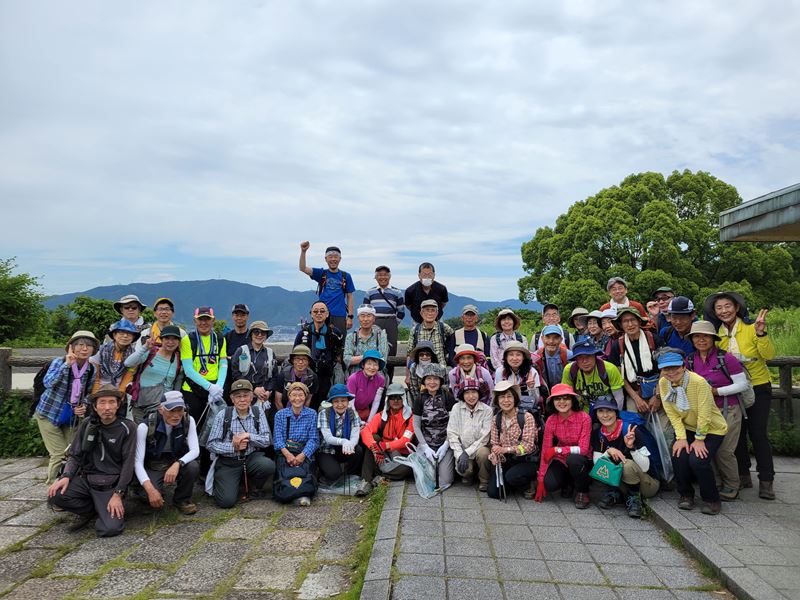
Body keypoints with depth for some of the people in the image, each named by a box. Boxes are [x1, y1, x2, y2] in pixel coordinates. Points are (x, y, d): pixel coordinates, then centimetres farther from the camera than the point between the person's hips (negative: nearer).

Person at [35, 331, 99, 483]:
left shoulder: (91, 370, -3)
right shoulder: (59, 362, -14)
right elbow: (48, 383, -33)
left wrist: (84, 406, -8)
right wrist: (67, 364, -39)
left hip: (72, 418, 4)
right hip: (50, 415, -4)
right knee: (60, 454, -8)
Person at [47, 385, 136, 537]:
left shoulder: (127, 427, -7)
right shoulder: (87, 424, 3)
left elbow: (128, 463, -8)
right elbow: (75, 455, 7)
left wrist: (118, 494, -14)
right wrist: (66, 477, -12)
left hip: (111, 485, -4)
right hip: (86, 479, 4)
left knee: (110, 528, -23)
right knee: (55, 495, -24)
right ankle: (90, 511, 5)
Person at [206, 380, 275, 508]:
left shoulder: (258, 412, -1)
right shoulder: (222, 415, -6)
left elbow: (267, 440, -4)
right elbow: (211, 444, -6)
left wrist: (248, 436, -20)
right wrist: (233, 447, -19)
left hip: (251, 458, 2)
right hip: (227, 462, -2)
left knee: (268, 465, -30)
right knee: (226, 501, -19)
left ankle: (251, 487, 4)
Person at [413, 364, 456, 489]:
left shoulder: (448, 397, -2)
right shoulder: (420, 399, 4)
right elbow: (416, 425, 4)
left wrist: (446, 445, -12)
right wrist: (425, 447, -6)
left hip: (445, 443, -2)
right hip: (425, 443, 2)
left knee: (444, 482, -13)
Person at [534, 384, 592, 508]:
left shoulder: (584, 418, -19)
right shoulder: (551, 420, -10)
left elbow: (583, 449, -21)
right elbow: (545, 451, -9)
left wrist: (557, 449, -26)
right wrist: (541, 480, -11)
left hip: (581, 460, -2)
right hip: (561, 459, 2)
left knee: (573, 459, -36)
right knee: (550, 484, -24)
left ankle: (583, 492, -7)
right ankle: (568, 482, 13)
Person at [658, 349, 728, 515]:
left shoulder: (698, 382, -27)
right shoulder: (663, 383, -11)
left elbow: (704, 415, -22)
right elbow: (673, 415, -8)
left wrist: (699, 439, -17)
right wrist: (681, 437, -15)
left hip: (711, 429, -4)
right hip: (687, 428, 4)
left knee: (698, 460, -23)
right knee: (678, 456, -19)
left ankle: (711, 499, 4)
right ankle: (686, 495, 8)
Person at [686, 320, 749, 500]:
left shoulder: (726, 358, -11)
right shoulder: (690, 360, 4)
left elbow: (742, 384, -9)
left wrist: (716, 391, -16)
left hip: (728, 411, -5)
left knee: (724, 450, -5)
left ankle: (732, 488, 15)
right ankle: (724, 482, 24)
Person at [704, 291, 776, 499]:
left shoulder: (751, 327, -12)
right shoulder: (716, 333, -2)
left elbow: (769, 355, -21)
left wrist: (761, 333, -34)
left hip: (758, 387, -4)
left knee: (757, 433, -5)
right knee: (738, 433, 11)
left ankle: (766, 481, 5)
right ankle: (743, 475, 24)